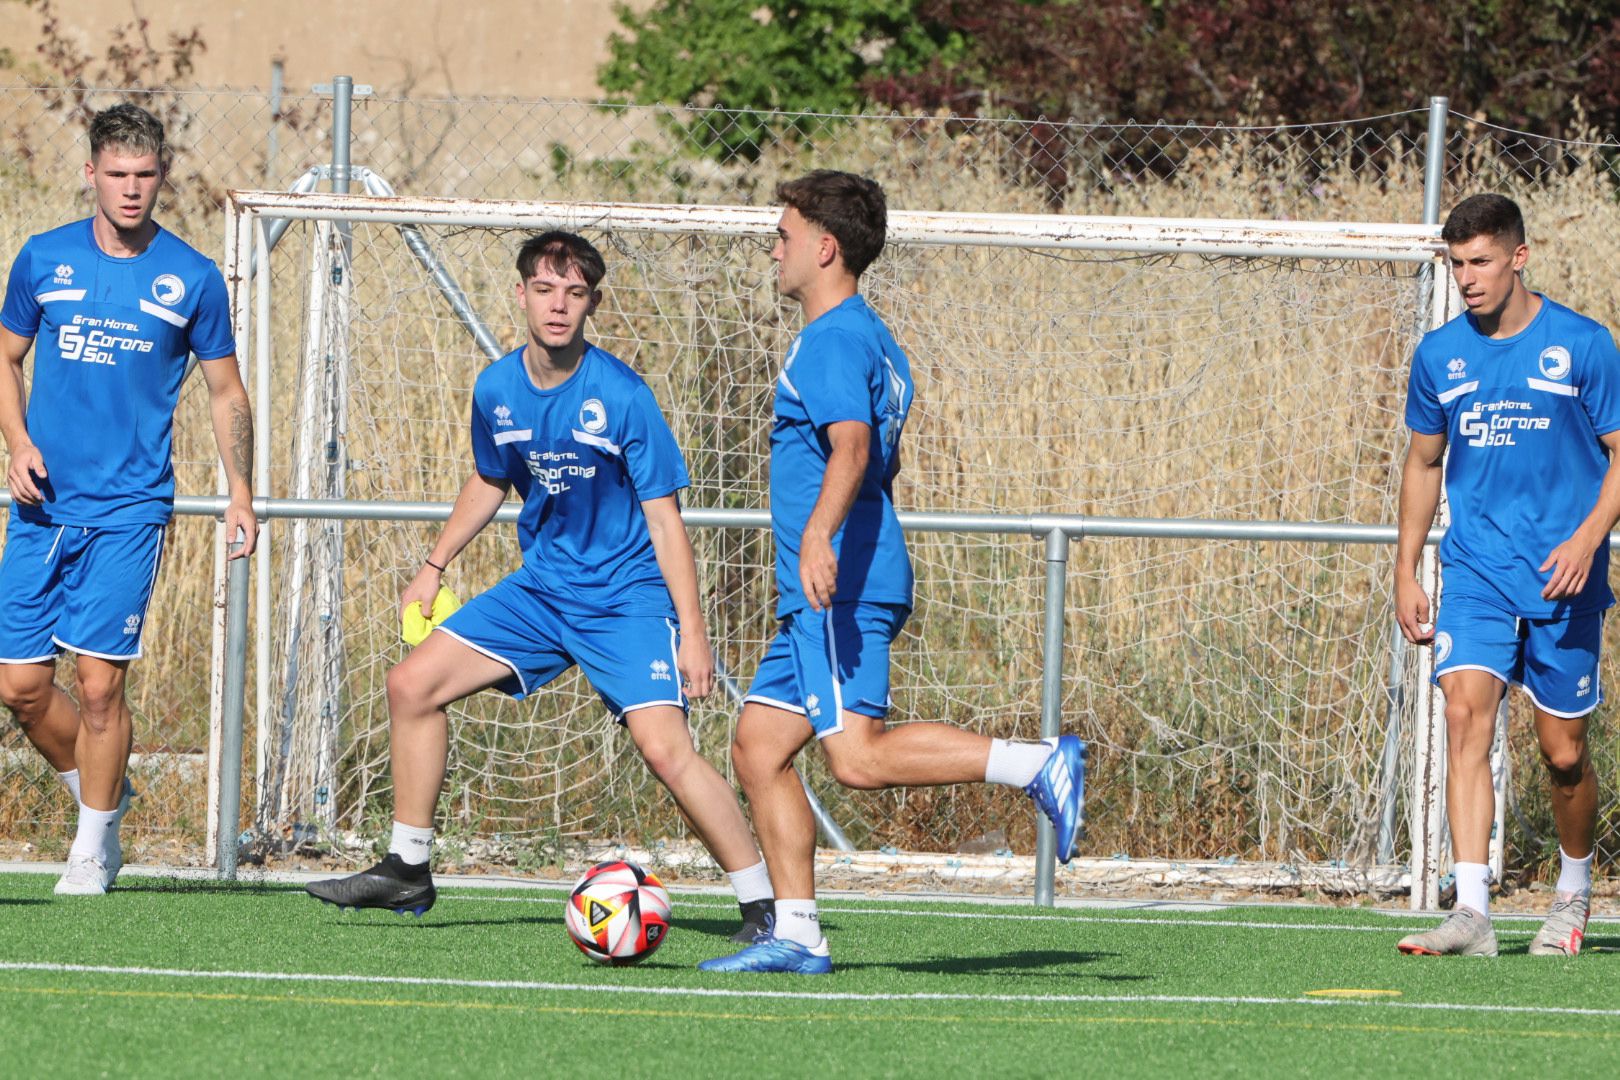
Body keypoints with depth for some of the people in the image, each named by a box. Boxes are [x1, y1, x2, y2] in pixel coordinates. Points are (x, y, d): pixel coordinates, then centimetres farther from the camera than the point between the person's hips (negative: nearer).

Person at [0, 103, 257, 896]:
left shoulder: (192, 279, 1)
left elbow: (226, 393, 9)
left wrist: (241, 494, -1)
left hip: (129, 509, -3)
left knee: (99, 680, -10)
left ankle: (92, 850, 5)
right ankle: (103, 795, 26)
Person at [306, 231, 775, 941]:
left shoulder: (621, 395, -18)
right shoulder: (496, 390, -1)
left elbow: (663, 518, -15)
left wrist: (692, 631, -19)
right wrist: (436, 565, 24)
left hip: (627, 596, -7)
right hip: (542, 584, 7)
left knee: (665, 749, -23)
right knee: (412, 685, 3)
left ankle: (763, 905, -14)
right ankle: (407, 870, 17)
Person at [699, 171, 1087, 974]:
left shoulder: (831, 341, -11)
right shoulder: (872, 339, 20)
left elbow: (852, 443, -28)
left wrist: (819, 535, -42)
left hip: (842, 588, -10)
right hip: (821, 597, 10)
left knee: (858, 756, -19)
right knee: (759, 746, 7)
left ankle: (1039, 765, -20)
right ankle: (796, 932, 4)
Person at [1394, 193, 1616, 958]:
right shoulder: (1439, 354, 7)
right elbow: (1424, 462, 19)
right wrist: (1406, 571, 14)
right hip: (1475, 571, 2)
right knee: (1466, 714, -18)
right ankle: (1471, 912, -24)